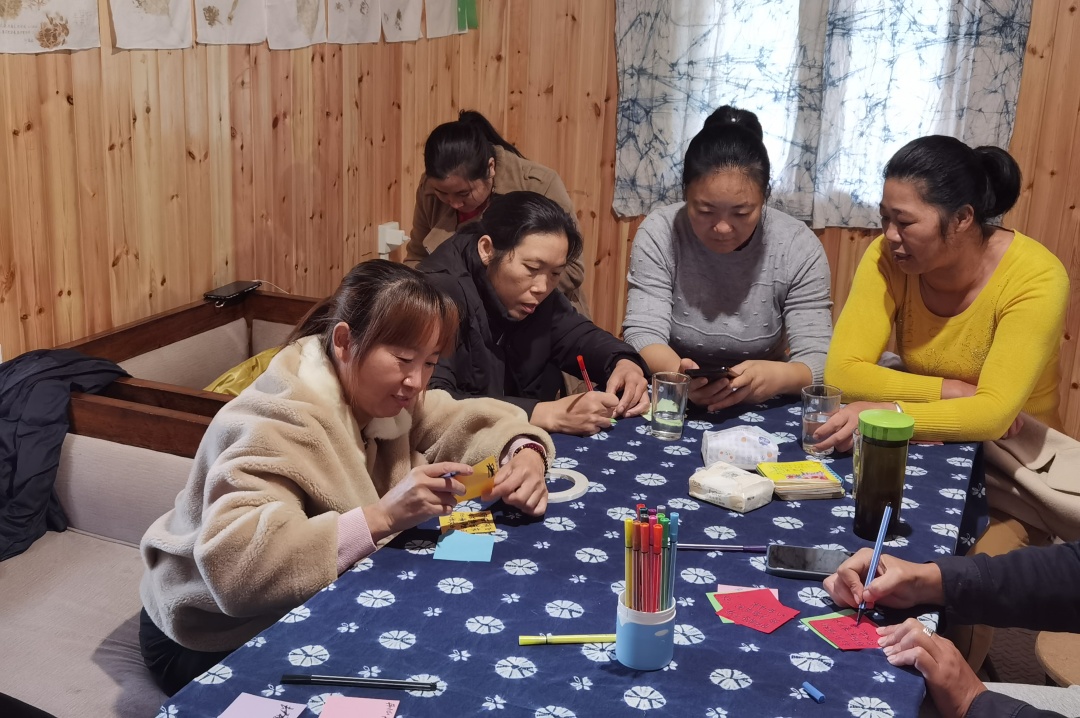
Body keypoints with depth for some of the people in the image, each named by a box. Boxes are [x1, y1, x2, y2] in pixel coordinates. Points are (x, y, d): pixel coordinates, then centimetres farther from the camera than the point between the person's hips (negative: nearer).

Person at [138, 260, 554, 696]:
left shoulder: (376, 392, -6)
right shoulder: (279, 423, -31)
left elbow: (466, 421, 5)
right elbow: (233, 564, -44)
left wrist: (525, 454, -19)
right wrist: (381, 516, -47)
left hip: (299, 615, 8)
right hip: (218, 644, -8)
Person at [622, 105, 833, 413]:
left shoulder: (799, 247, -10)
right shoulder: (658, 234, -10)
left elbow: (817, 360, -12)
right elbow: (642, 334, -14)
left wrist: (776, 376, -35)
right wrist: (678, 373, -36)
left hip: (762, 409, 0)